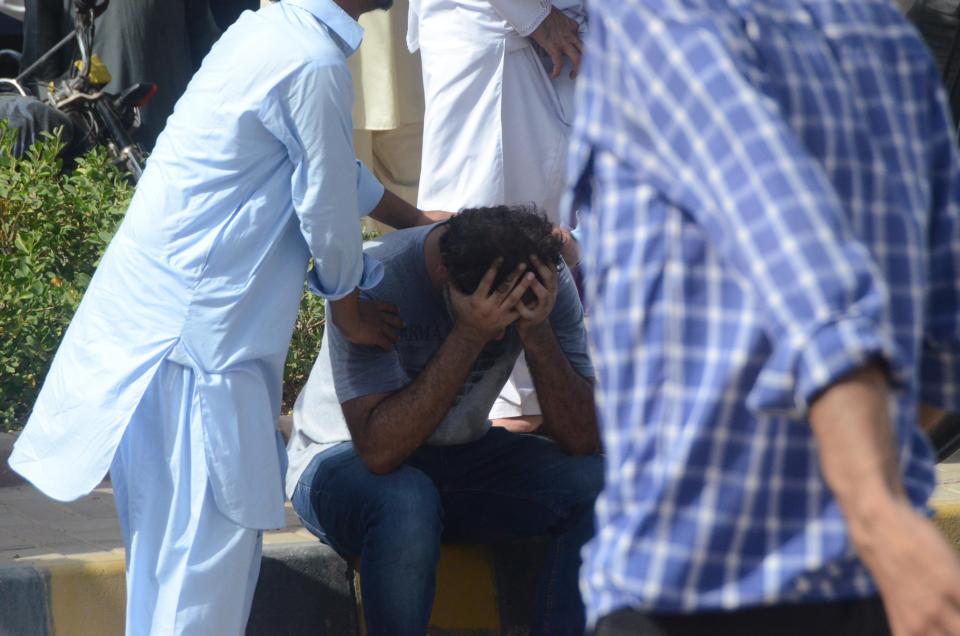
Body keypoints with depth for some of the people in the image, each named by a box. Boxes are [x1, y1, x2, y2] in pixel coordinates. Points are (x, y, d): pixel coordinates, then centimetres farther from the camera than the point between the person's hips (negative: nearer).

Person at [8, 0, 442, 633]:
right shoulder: (315, 65, -18)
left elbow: (331, 165, 27)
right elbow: (327, 206, -9)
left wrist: (416, 220, 36)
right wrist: (349, 305, 8)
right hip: (199, 327, -10)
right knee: (211, 531, -6)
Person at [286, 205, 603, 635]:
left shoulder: (548, 284, -15)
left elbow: (582, 440, -19)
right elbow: (379, 451, -35)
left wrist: (537, 331, -32)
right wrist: (469, 337, -39)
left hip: (462, 456, 4)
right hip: (343, 459, -4)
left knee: (597, 484, -21)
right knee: (406, 501, -39)